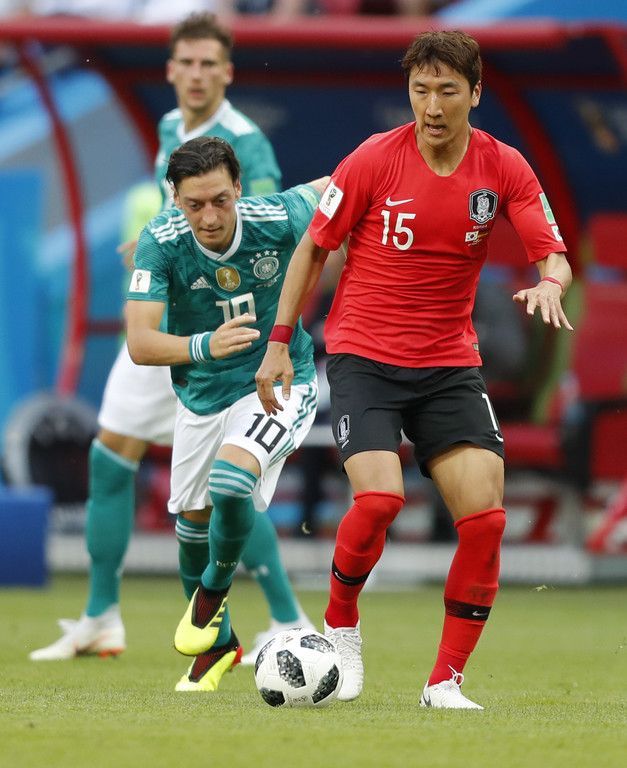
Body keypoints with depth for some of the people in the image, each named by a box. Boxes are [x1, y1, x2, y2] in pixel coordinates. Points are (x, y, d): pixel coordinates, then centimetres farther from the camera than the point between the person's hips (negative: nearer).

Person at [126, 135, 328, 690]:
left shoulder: (280, 220, -24)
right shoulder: (162, 242, -24)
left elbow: (324, 190, -1)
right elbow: (140, 342, -31)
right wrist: (203, 346, -49)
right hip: (202, 394, 3)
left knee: (231, 482, -28)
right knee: (193, 518, 14)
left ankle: (213, 593, 2)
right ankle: (216, 641, 40)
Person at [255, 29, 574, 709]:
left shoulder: (502, 168, -1)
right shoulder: (374, 160, -8)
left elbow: (554, 255, -2)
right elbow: (313, 247, 1)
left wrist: (549, 285, -26)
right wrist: (280, 341, -1)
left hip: (450, 363, 3)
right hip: (362, 354, -3)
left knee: (486, 517, -11)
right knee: (379, 497, -24)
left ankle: (445, 681, 1)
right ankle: (341, 624, 4)